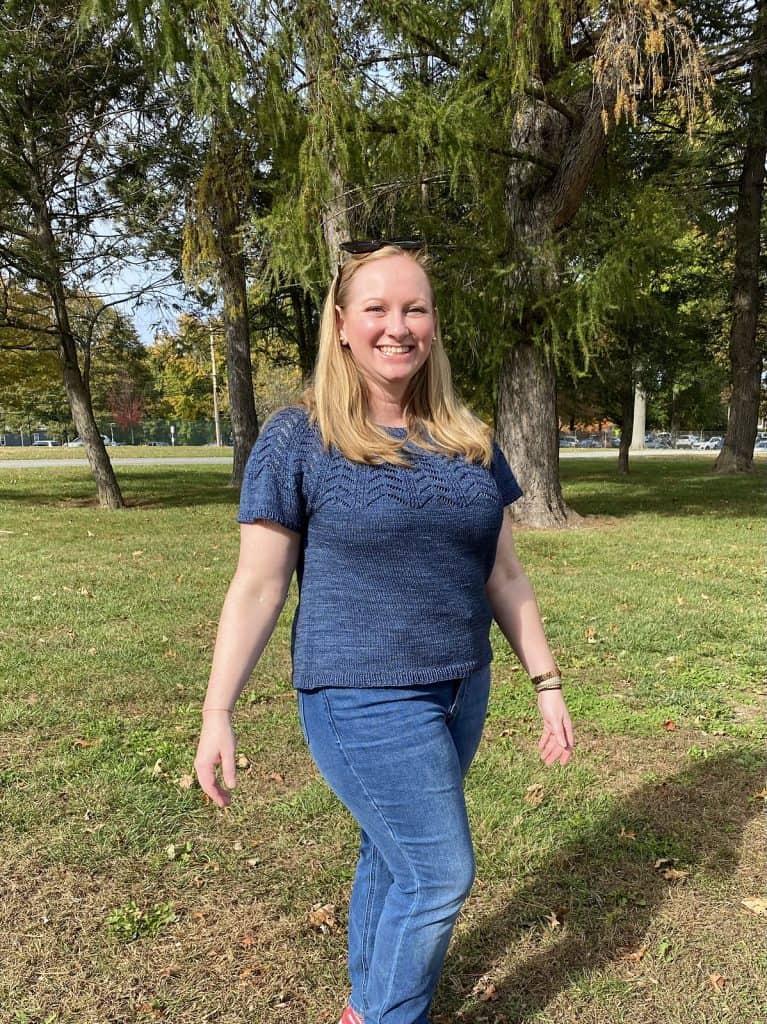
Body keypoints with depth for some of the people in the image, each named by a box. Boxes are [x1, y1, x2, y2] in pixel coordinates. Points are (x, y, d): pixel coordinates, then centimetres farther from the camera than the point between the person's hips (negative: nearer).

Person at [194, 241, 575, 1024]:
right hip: (363, 699, -5)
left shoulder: (468, 440, 6)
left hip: (462, 692, 5)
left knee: (393, 856, 19)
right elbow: (257, 585, -8)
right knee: (441, 873, 1)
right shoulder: (296, 438, -9)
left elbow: (503, 576, 9)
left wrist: (546, 682, 7)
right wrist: (217, 713, -10)